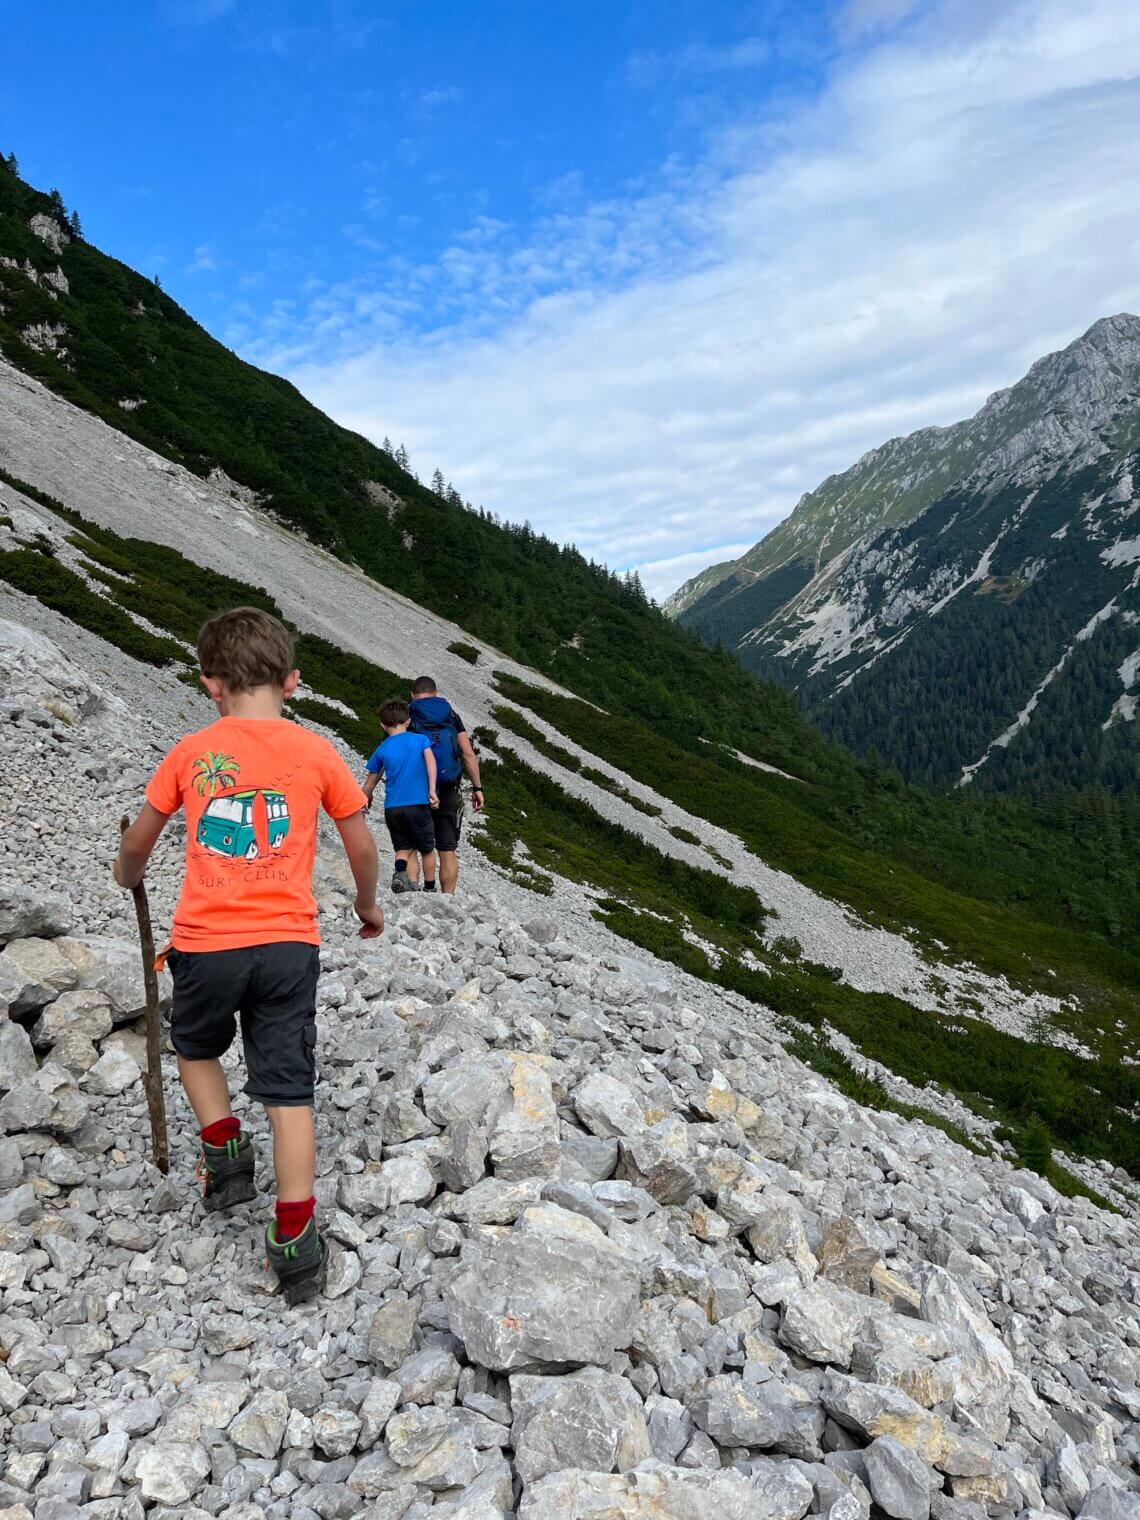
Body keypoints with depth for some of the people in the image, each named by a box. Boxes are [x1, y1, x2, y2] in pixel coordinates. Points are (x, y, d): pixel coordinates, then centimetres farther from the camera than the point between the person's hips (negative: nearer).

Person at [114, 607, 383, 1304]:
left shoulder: (191, 752, 1)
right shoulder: (317, 752, 0)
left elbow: (138, 842, 13)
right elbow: (363, 846, 6)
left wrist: (128, 877, 35)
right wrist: (369, 907, 24)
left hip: (205, 941, 0)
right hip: (289, 943, 0)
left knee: (196, 1046, 30)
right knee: (290, 1090, 7)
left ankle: (226, 1153, 21)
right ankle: (296, 1245, 10)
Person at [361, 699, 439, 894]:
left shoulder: (381, 750, 8)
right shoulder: (421, 739, 3)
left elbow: (369, 785, 13)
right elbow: (430, 759, -16)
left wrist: (365, 802, 30)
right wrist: (432, 790, -20)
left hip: (391, 808, 2)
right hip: (417, 805, -2)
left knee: (403, 847, 15)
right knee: (427, 849, 14)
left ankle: (400, 871, -14)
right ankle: (430, 889, 19)